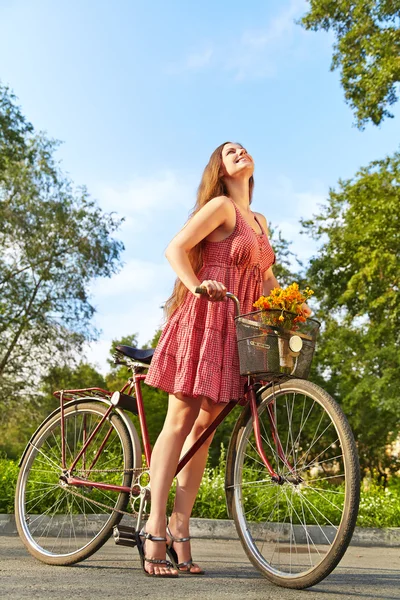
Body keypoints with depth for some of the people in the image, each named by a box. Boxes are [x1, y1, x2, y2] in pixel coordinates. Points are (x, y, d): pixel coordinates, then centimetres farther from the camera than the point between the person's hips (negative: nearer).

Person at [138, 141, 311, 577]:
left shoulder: (260, 221, 23)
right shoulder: (221, 206, 0)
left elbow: (266, 279, 23)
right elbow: (175, 248, -10)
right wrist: (197, 286, -26)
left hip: (235, 329, 7)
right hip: (205, 319, -7)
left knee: (203, 426, 3)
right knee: (180, 419, -9)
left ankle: (179, 535, 6)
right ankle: (155, 529, -6)